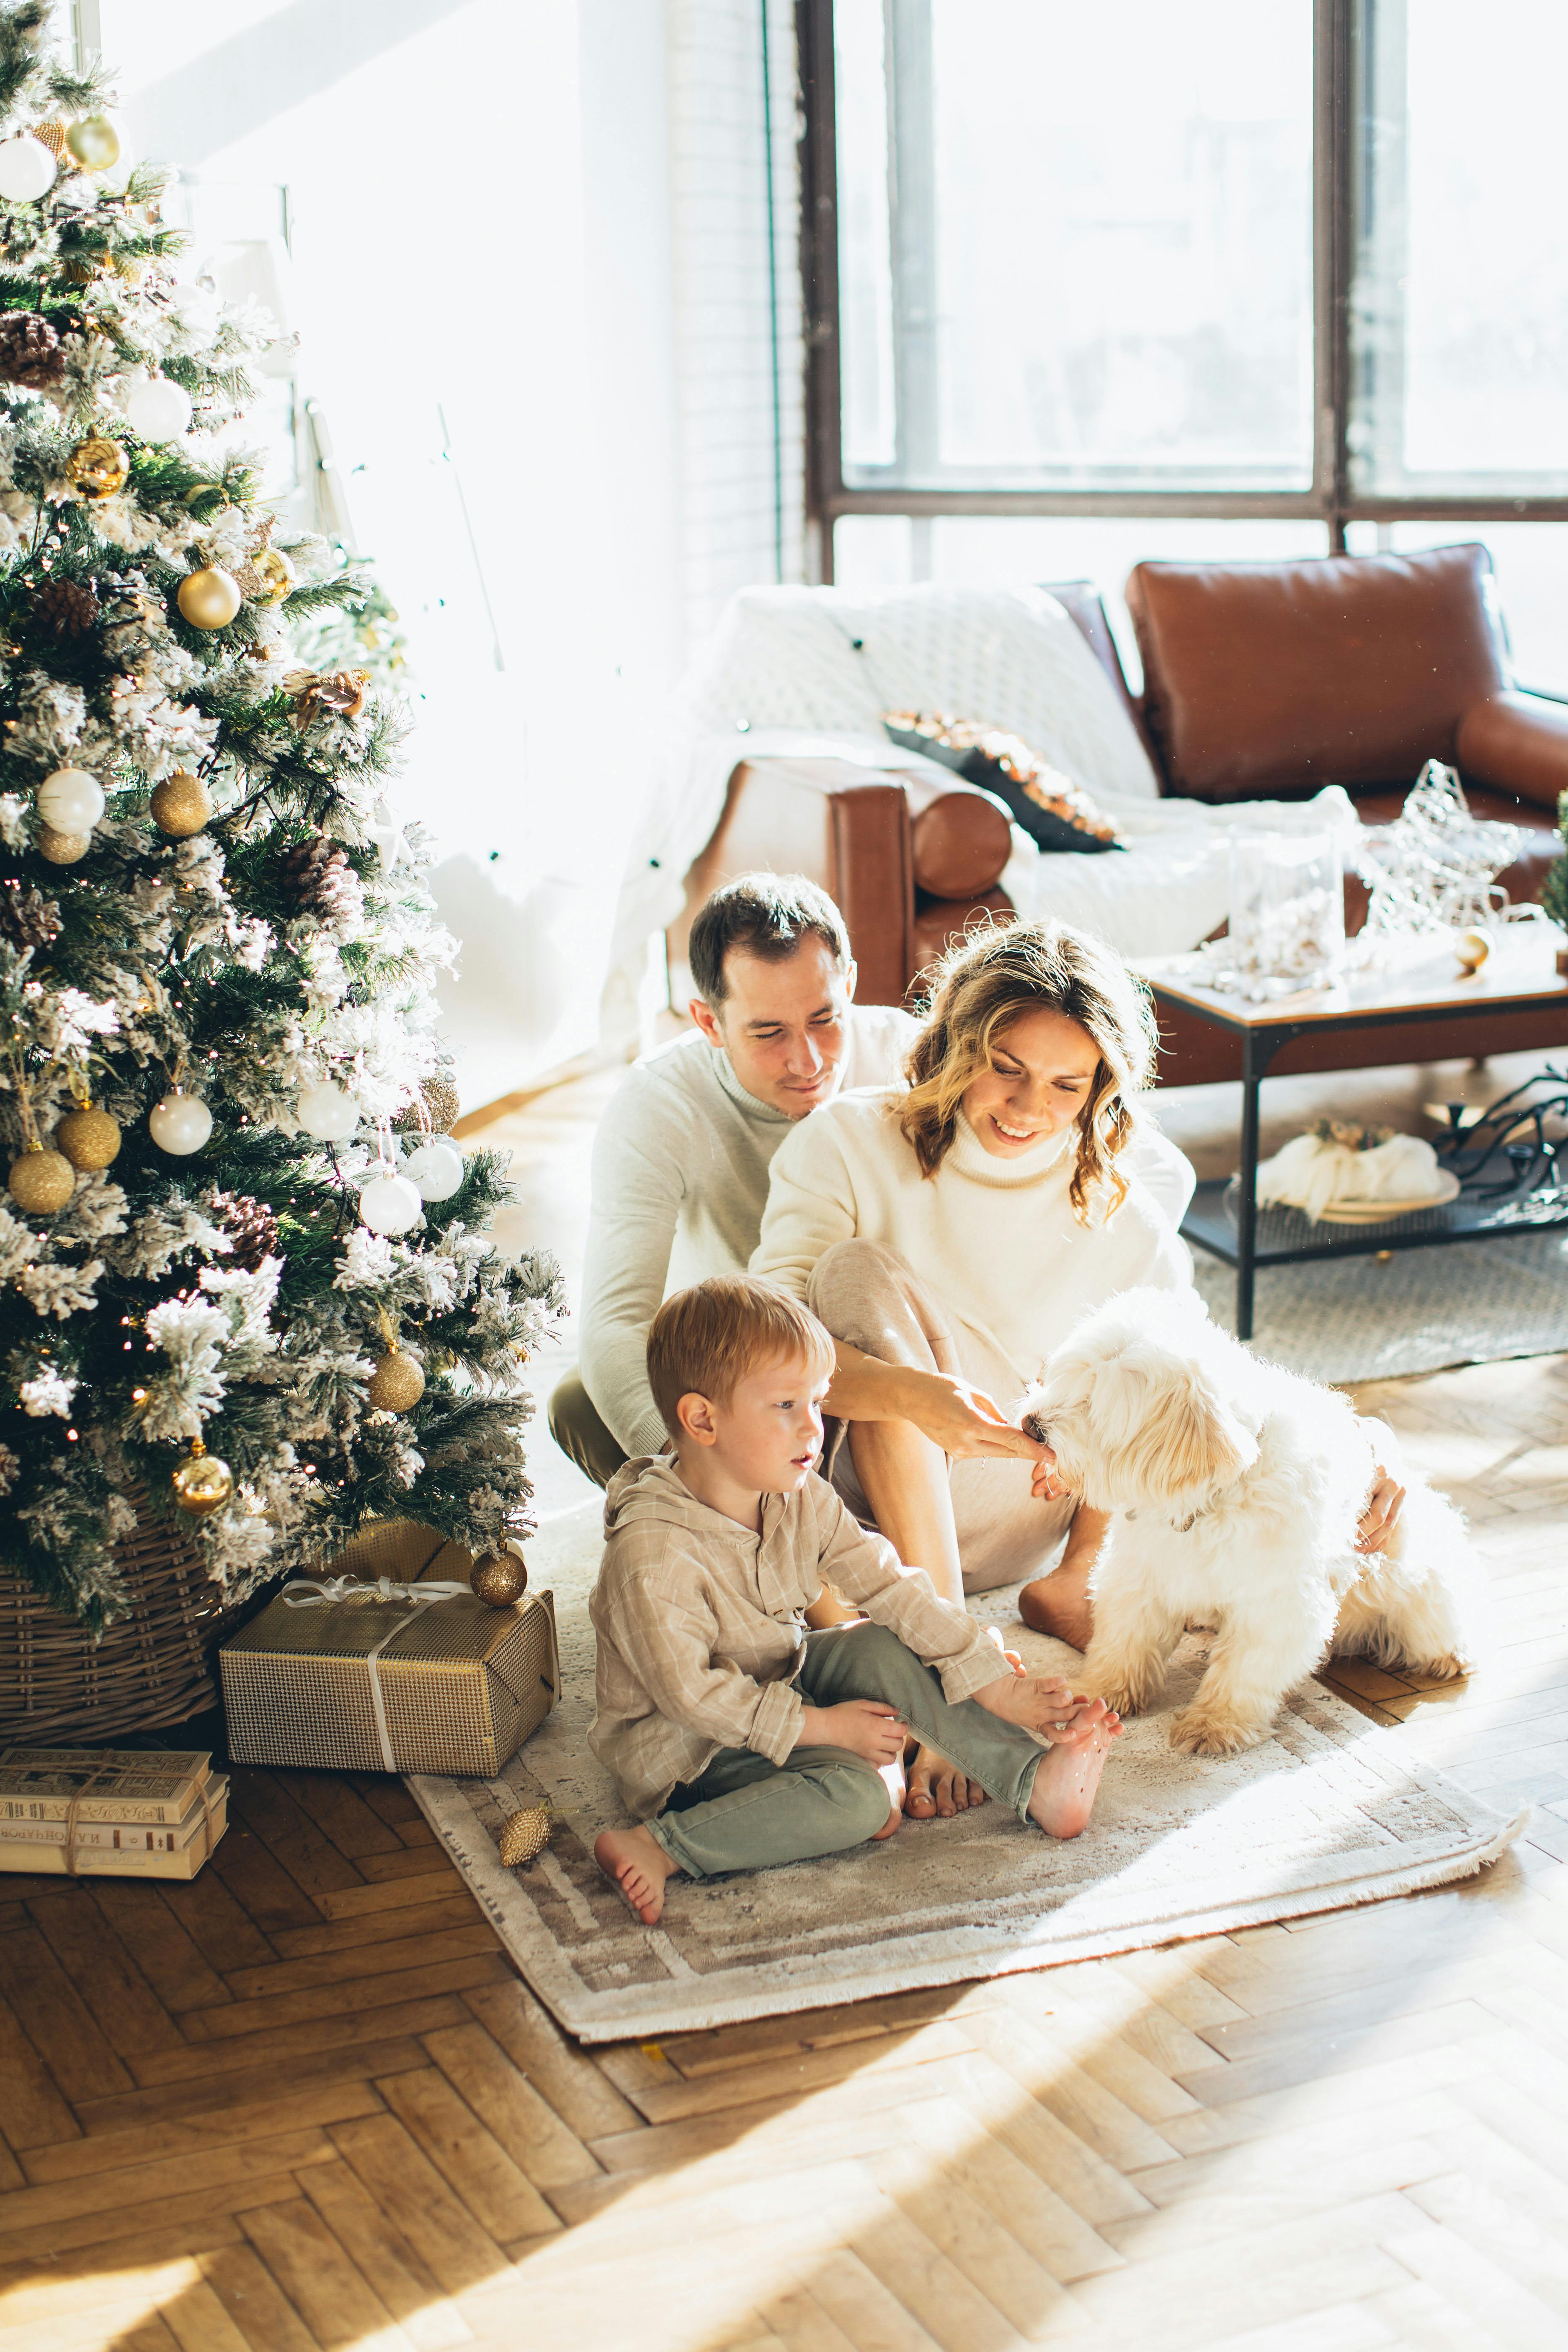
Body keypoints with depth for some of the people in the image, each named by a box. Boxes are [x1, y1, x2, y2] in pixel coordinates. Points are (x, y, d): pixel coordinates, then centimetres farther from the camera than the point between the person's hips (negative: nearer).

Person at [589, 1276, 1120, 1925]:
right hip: (685, 1741, -8)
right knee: (856, 1797, -27)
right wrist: (822, 1727, -21)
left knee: (888, 1649, -11)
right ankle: (660, 1848, -27)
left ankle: (1035, 1780, -9)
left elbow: (890, 1585, -8)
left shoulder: (802, 1499, -8)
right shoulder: (650, 1552, -30)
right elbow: (687, 1689, -26)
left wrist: (994, 1683, -14)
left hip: (779, 1683, 8)